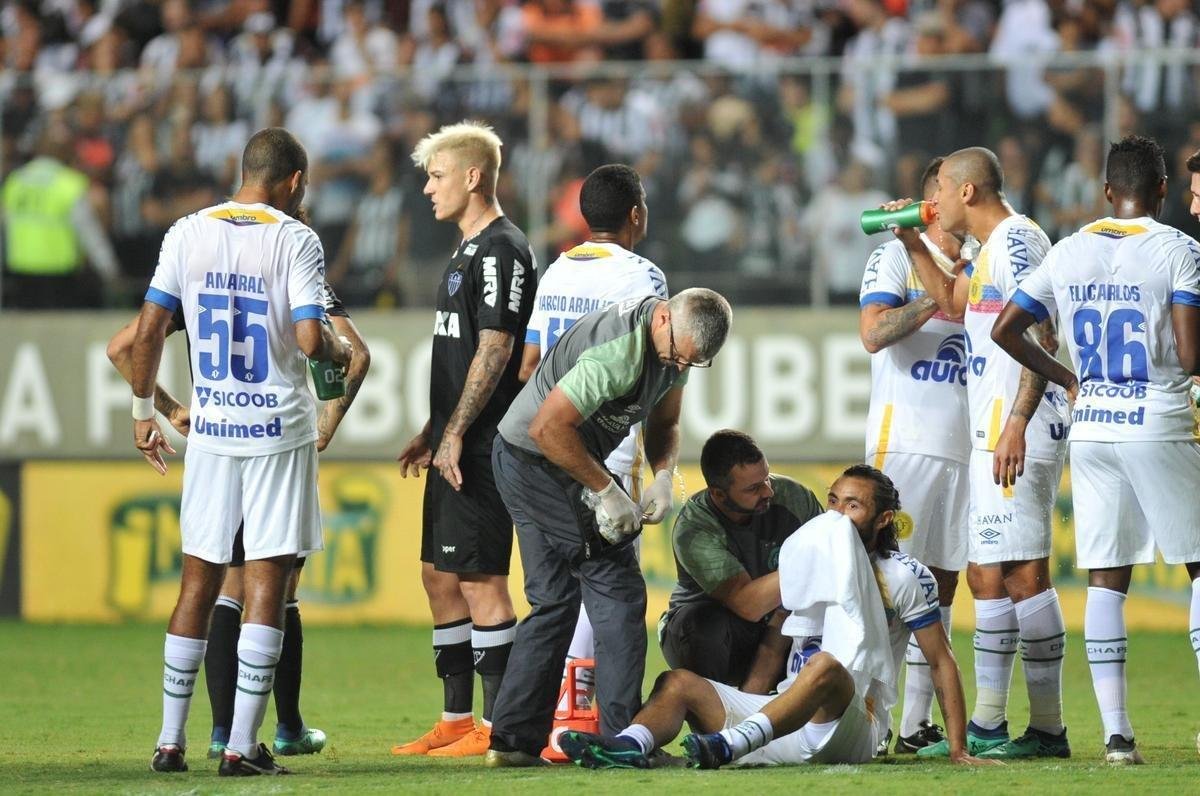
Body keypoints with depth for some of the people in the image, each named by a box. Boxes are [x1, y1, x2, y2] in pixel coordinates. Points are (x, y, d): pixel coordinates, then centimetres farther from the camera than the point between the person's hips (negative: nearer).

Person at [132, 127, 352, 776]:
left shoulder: (187, 234, 3)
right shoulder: (294, 241, -8)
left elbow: (149, 330, 0)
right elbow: (310, 339, -17)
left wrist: (143, 410, 12)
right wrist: (341, 351, 5)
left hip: (210, 429, 4)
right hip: (278, 428, -4)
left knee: (198, 582, 12)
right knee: (267, 584, 0)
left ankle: (170, 741, 12)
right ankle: (242, 746, -5)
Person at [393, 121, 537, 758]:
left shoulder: (501, 250, -12)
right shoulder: (468, 252, 19)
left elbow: (494, 352, -18)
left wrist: (455, 433, -20)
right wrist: (431, 434, 23)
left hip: (482, 447, -10)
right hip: (457, 447, 10)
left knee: (480, 580, -9)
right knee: (439, 577, 12)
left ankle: (502, 727, -7)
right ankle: (457, 720, 18)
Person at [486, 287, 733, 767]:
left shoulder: (676, 342, 1)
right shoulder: (622, 351, -29)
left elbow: (664, 422, 15)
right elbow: (550, 427, -29)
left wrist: (663, 477, -4)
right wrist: (607, 491, -21)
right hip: (541, 459, -10)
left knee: (553, 601, 11)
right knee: (617, 591, -8)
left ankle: (513, 740, 11)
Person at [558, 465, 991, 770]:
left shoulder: (905, 576, 5)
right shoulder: (806, 562, 21)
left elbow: (941, 662, 4)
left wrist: (958, 750, -2)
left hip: (853, 725, -6)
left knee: (824, 667, -38)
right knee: (678, 682, -12)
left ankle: (730, 747, -60)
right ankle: (631, 745, -45)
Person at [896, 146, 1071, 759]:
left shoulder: (1017, 240, -10)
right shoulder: (992, 249, 20)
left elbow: (1041, 339, -19)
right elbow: (953, 302, 39)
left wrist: (1017, 423, -25)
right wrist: (914, 244, 30)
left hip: (1016, 432, -11)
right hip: (992, 433, 11)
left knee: (1022, 573, -11)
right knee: (988, 576, 12)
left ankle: (1048, 727, -12)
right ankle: (986, 725, 15)